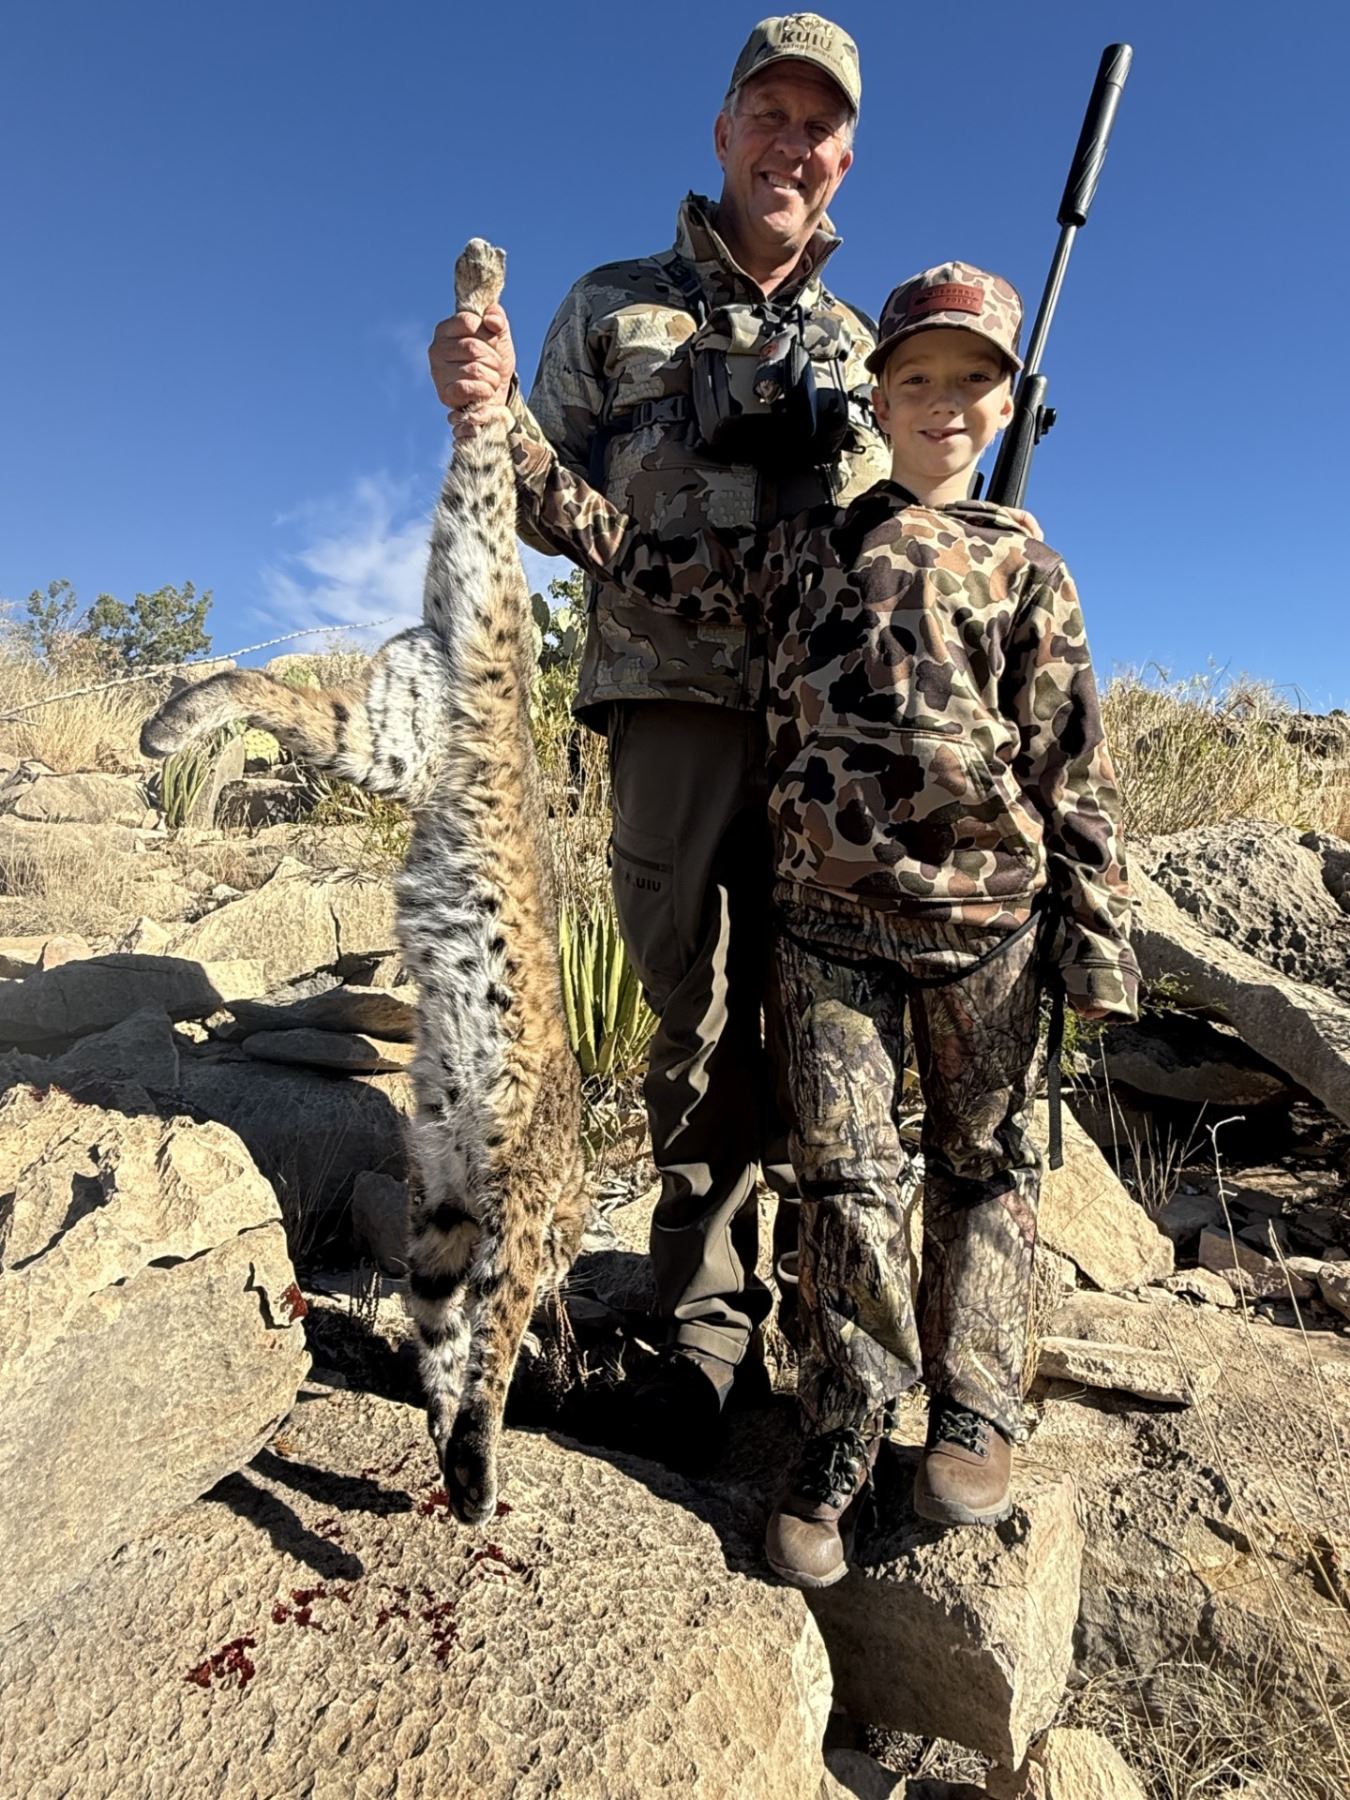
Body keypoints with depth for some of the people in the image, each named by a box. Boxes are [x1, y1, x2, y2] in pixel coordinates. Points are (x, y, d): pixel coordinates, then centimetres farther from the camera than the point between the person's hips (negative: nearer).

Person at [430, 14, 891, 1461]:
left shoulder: (859, 351, 21)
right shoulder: (614, 309, 15)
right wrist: (486, 416, -9)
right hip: (673, 702, -2)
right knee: (699, 1015, 0)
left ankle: (807, 1289, 22)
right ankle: (707, 1320, 16)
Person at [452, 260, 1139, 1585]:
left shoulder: (1023, 565, 7)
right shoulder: (800, 546, 11)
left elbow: (1073, 766, 3)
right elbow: (638, 557, 6)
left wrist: (1096, 938, -1)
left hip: (986, 920, 0)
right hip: (827, 916, 0)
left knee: (982, 1161, 11)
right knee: (846, 1174, 2)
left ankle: (973, 1416, 27)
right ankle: (841, 1444, 18)